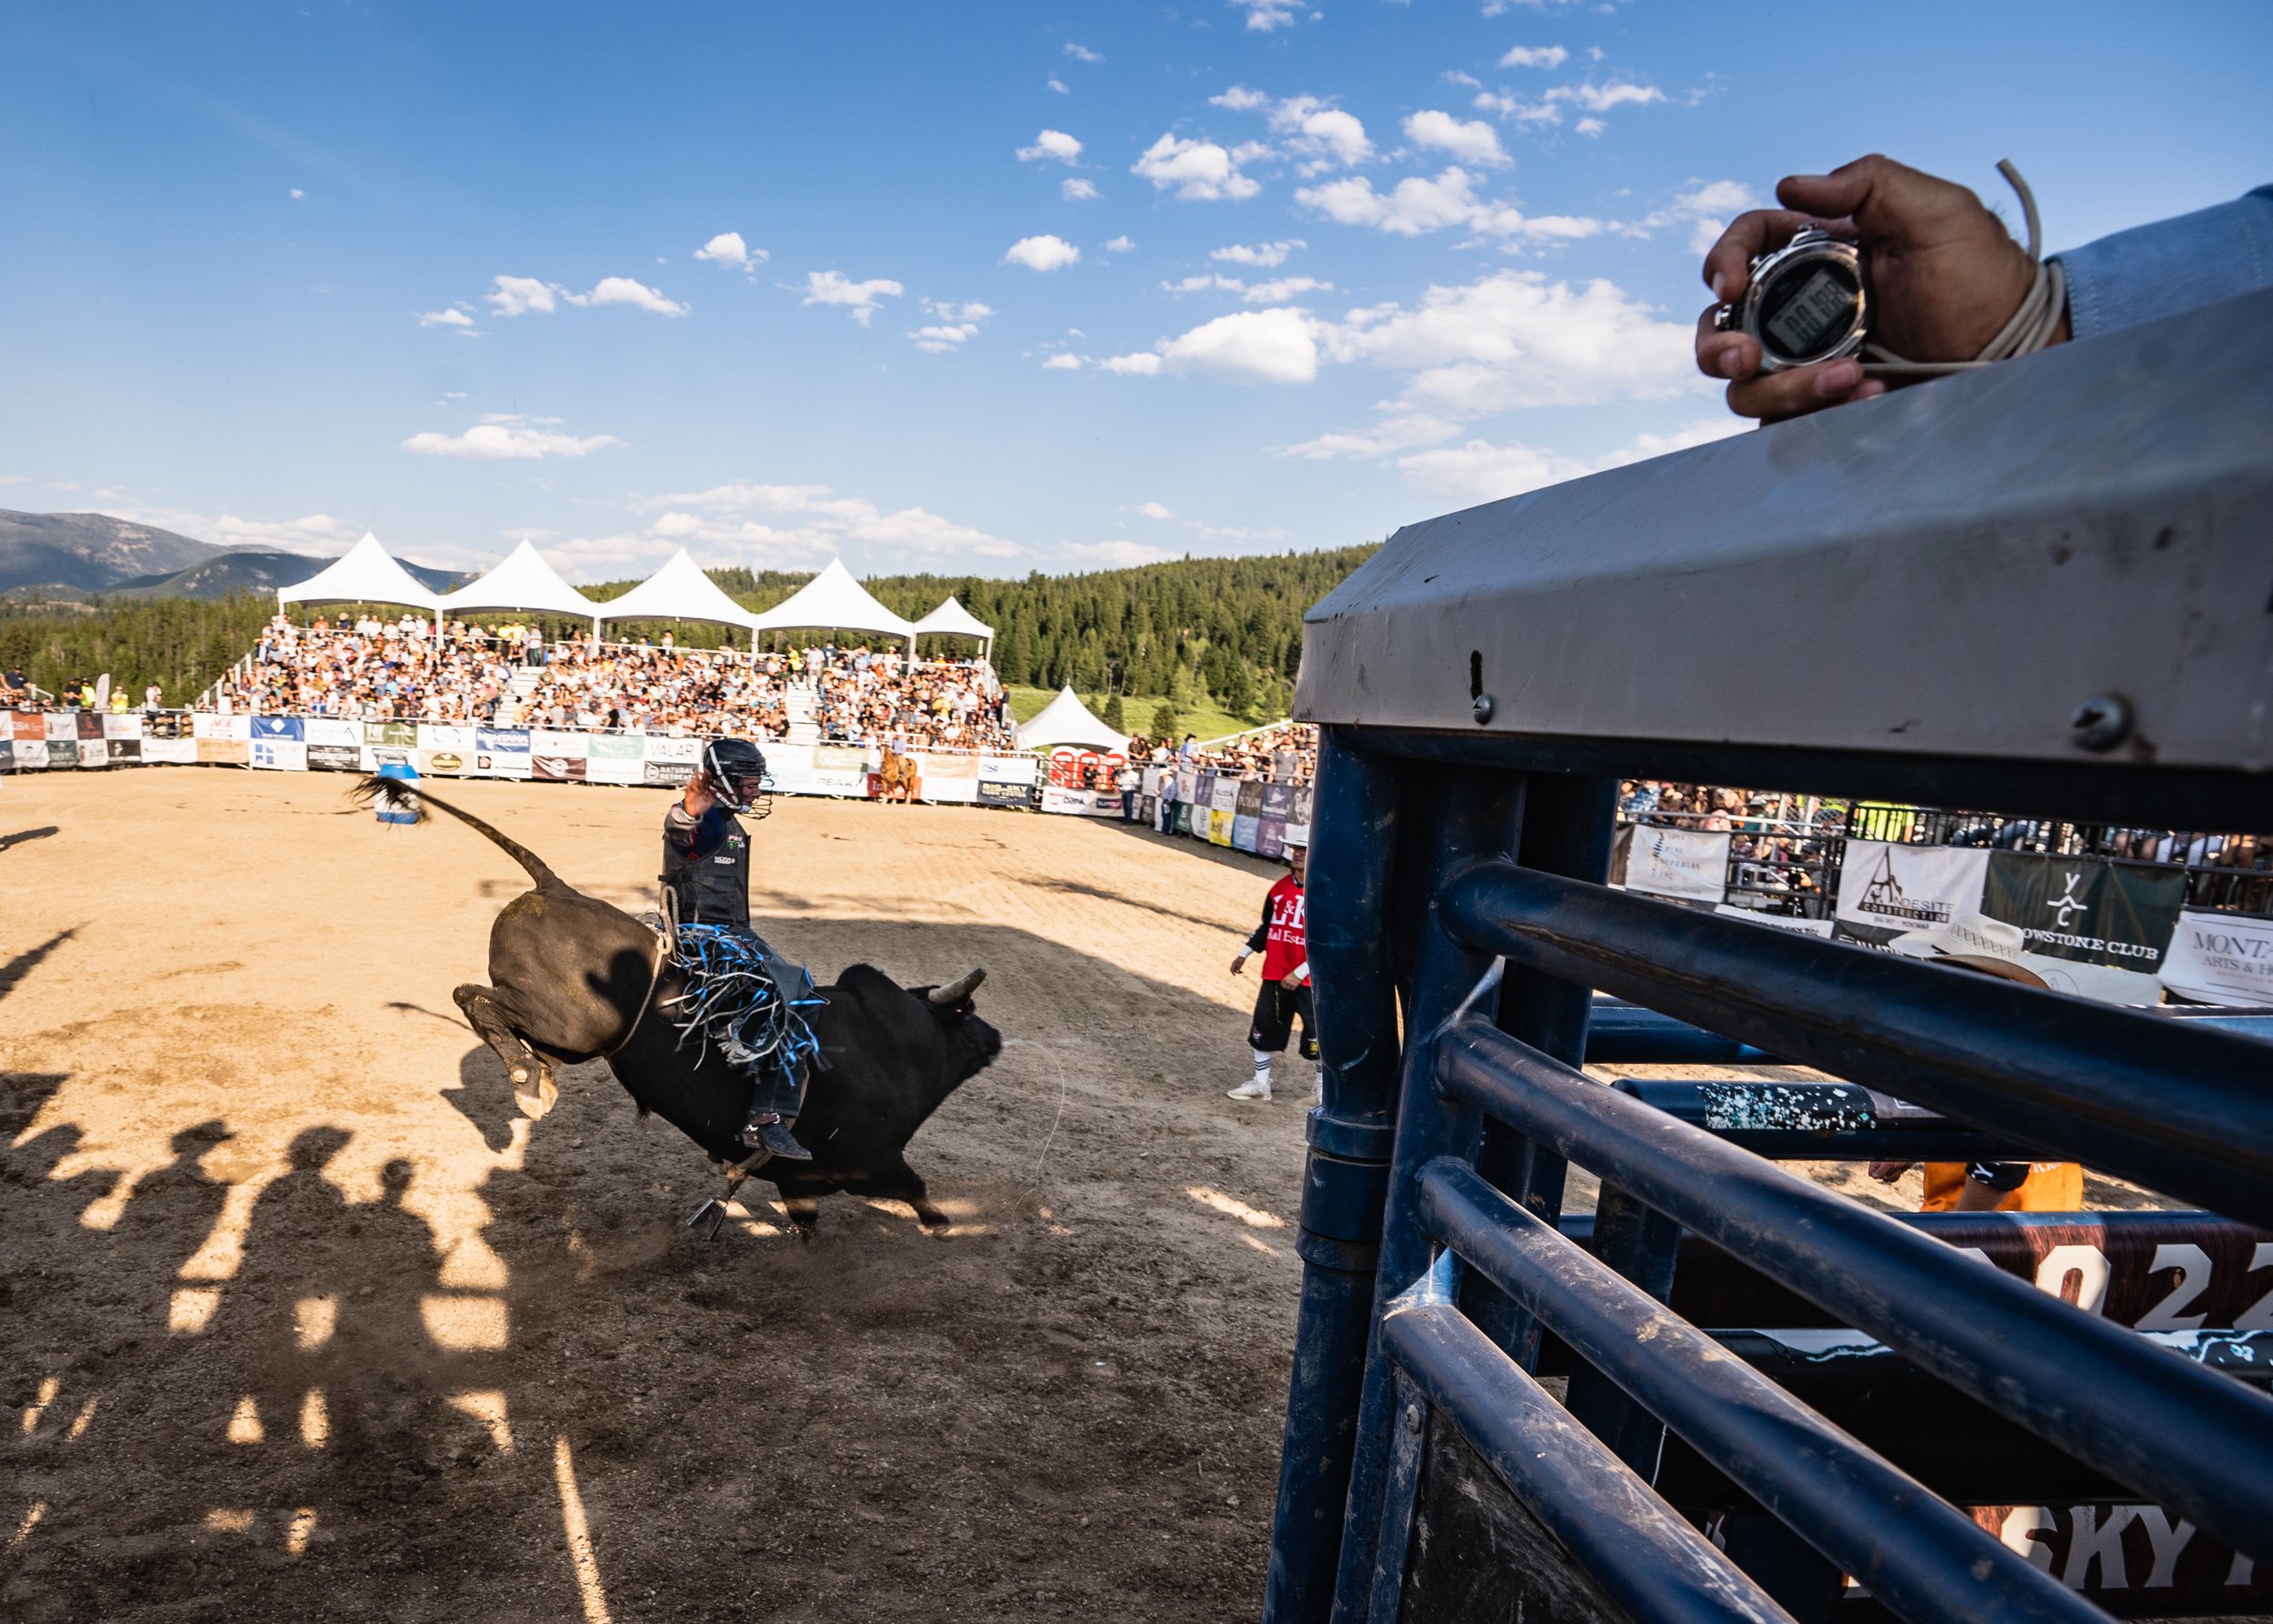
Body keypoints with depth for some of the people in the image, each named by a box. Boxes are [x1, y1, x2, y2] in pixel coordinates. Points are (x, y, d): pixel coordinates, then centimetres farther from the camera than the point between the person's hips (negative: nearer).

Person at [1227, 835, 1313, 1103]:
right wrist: (1244, 954, 17)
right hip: (1275, 974, 6)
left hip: (1310, 979, -6)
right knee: (1264, 1026, 12)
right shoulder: (1281, 887, 7)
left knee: (1316, 1035, -1)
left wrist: (1299, 973, -19)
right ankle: (1260, 1083, 28)